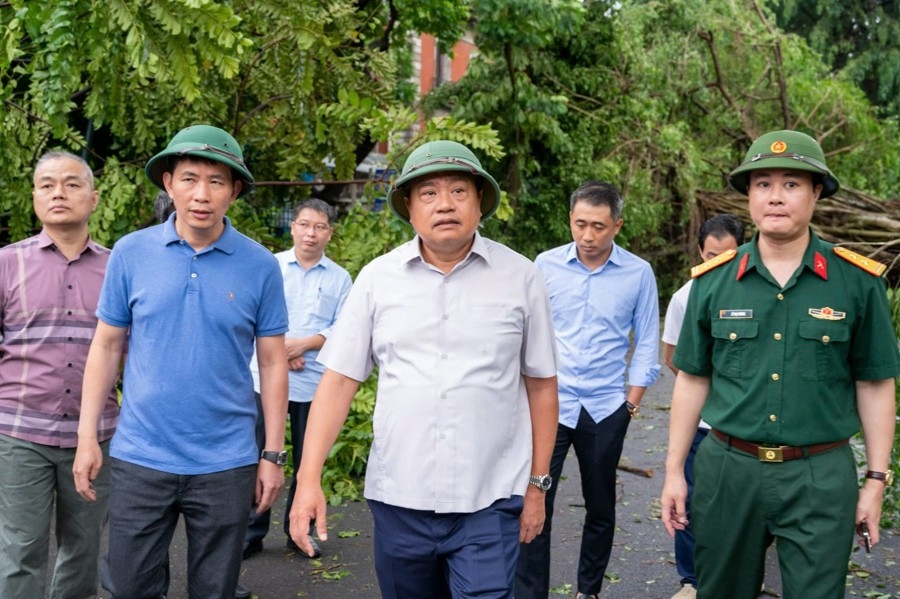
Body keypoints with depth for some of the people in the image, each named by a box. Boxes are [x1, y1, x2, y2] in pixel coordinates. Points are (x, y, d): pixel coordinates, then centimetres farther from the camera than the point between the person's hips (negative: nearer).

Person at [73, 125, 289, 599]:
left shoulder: (260, 265, -3)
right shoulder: (130, 253, -1)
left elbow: (273, 363, 1)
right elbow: (107, 347, 5)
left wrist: (273, 455, 0)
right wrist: (87, 437, 1)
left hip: (226, 465, 0)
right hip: (139, 458, 0)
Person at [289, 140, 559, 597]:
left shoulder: (520, 276, -1)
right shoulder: (378, 277, 0)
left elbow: (541, 384, 5)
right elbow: (339, 379, 0)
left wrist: (537, 483, 5)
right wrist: (309, 478, -8)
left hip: (490, 500, -1)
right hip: (398, 498, 2)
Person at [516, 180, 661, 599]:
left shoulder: (638, 274, -3)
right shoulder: (546, 265, -2)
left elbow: (646, 345, 3)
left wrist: (631, 402, 0)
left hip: (606, 409, 1)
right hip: (549, 403, 0)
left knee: (600, 508, 13)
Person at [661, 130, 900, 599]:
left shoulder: (858, 281, -3)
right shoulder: (712, 281, 0)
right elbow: (692, 380, 6)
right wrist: (674, 471, 5)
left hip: (820, 477, -2)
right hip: (727, 469, 2)